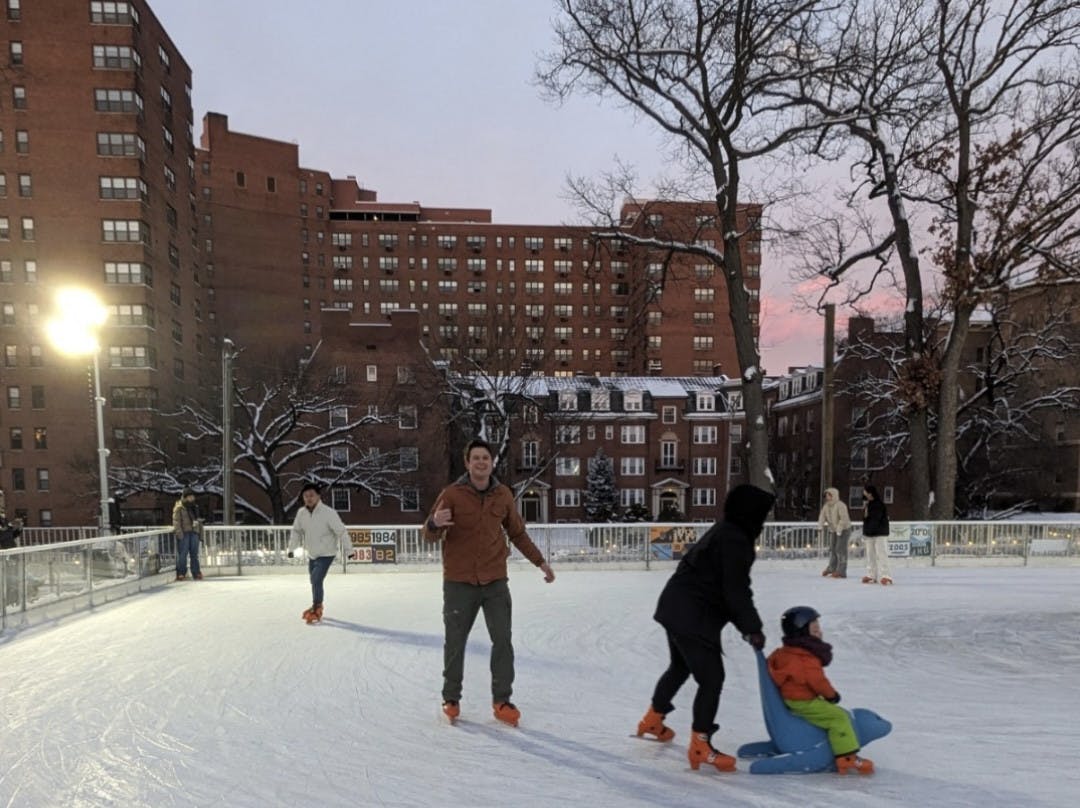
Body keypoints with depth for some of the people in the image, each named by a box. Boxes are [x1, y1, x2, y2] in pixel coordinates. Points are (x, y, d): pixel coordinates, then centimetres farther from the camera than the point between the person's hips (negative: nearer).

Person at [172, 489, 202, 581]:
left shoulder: (193, 507, 18)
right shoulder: (179, 508, -4)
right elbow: (176, 521, -10)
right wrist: (179, 532, -18)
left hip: (193, 532, 6)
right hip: (184, 533, -6)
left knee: (194, 553, 7)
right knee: (182, 554, -5)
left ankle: (196, 573, 11)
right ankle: (181, 573, 1)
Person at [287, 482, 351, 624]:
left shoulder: (328, 513, -23)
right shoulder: (301, 513, -7)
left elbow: (341, 531, -19)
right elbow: (296, 531, 8)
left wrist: (347, 549, -18)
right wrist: (291, 548, 4)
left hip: (326, 555, -6)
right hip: (311, 554, 6)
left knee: (316, 581, -15)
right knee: (313, 581, 19)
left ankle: (316, 609, 5)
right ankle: (317, 606, 41)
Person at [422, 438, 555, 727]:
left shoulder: (503, 495, 1)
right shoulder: (452, 494, -10)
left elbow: (518, 533, 15)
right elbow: (430, 536, -7)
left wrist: (540, 561, 14)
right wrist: (434, 524, -31)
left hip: (495, 581, 2)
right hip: (459, 582, -2)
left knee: (503, 641, 3)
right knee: (455, 642, 9)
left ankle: (502, 701, 17)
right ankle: (451, 698, 28)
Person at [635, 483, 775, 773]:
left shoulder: (725, 533, 14)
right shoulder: (735, 541, -18)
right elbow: (736, 592, -21)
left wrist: (743, 624, 14)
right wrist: (752, 627, -11)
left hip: (678, 609, 11)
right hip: (694, 618, -11)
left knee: (681, 667, 27)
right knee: (712, 678, -5)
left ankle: (652, 720, 43)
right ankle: (700, 747, 2)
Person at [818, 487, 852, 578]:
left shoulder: (840, 505, -22)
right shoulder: (826, 506, 1)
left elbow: (844, 518, -29)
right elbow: (822, 516, 1)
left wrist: (839, 530, -32)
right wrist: (822, 524, -18)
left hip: (843, 530, -8)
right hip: (832, 530, 8)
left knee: (840, 549, -11)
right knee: (832, 549, 15)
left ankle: (841, 571, -8)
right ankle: (832, 568, 30)